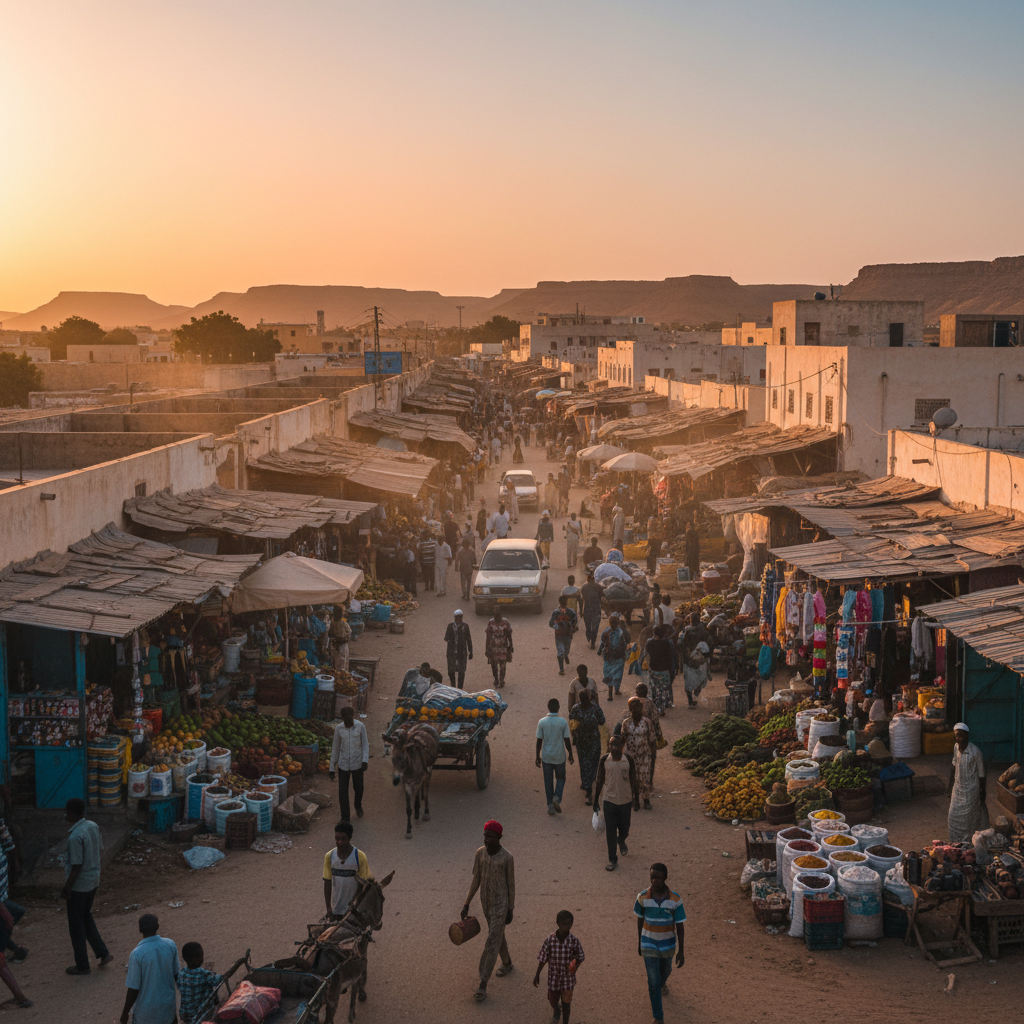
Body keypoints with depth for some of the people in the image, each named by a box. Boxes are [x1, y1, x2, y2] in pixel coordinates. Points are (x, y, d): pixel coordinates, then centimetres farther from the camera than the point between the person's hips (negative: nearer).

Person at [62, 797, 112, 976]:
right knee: (86, 917, 25)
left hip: (79, 885, -8)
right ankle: (103, 953, 26)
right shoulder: (93, 826, -2)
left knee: (76, 924, 8)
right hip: (94, 881, 8)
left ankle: (82, 965, 19)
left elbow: (76, 866, -23)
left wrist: (67, 888, -14)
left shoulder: (75, 837, -27)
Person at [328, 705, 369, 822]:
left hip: (357, 765, 0)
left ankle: (358, 806, 49)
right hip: (343, 765, 0)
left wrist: (365, 761, -20)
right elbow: (335, 748, 1)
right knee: (342, 792, -2)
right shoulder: (339, 728, -8)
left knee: (358, 788, 18)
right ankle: (344, 818, 11)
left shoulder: (360, 726, -11)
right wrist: (331, 769, 3)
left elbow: (365, 745, -4)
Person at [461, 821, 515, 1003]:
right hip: (486, 902, 6)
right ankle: (507, 963, 54)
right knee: (498, 935, 26)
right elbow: (476, 880, 1)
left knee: (492, 944, -4)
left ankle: (483, 986, 1)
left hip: (501, 905, -6)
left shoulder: (507, 858, -23)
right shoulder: (480, 853, -9)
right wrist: (466, 905, 1)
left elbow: (511, 884, -11)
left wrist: (510, 911, -5)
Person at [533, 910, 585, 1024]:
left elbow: (580, 957, -4)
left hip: (568, 977, -1)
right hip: (553, 976, 1)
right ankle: (556, 1013, 55)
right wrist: (537, 975, 1)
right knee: (553, 1000, 20)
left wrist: (575, 966, -24)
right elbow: (543, 958, -6)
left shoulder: (574, 941, -17)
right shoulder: (550, 940, -17)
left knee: (566, 1002, 10)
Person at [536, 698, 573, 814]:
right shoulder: (563, 722, -11)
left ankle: (550, 806, 13)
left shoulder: (542, 722, -9)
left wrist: (538, 757, 6)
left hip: (546, 757, 1)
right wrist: (570, 755, 6)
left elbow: (539, 741, -4)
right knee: (561, 778, 18)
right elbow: (566, 740, -7)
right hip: (559, 757, -1)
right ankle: (557, 798, -5)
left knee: (548, 781, 12)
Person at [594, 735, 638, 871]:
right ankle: (612, 860, 14)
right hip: (609, 800, 0)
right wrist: (596, 800, 4)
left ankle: (621, 842, 49)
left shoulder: (628, 760, -11)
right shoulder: (604, 760, -10)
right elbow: (600, 781, 1)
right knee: (610, 831, 2)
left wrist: (636, 800, 2)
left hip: (625, 800, 0)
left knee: (624, 829, 14)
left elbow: (633, 781, -1)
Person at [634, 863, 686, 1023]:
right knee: (653, 981, 0)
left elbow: (679, 926, -12)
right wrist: (639, 943, 8)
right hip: (649, 945, -1)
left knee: (665, 971, 28)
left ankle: (662, 983, 64)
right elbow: (640, 920, -2)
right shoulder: (642, 897, -19)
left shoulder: (675, 899, -21)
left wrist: (680, 952, -9)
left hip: (668, 944, 1)